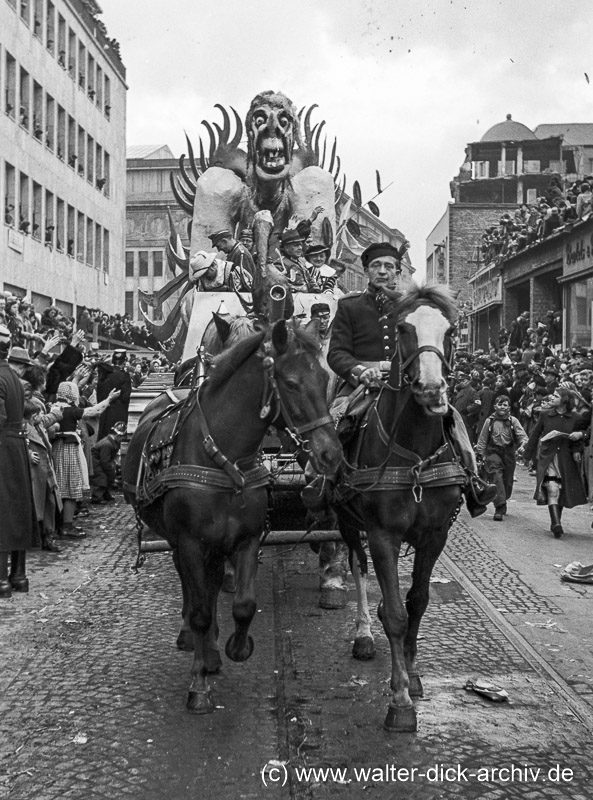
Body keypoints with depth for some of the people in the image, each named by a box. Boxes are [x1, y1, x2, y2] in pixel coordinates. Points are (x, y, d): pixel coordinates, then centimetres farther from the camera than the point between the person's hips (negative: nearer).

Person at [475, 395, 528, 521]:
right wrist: (481, 453, 7)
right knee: (496, 477, -16)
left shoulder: (513, 421, 5)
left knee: (507, 481, 9)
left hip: (509, 453, 2)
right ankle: (500, 508, -19)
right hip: (493, 452, -2)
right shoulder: (490, 421, 5)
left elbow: (522, 435, -3)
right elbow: (482, 439, 10)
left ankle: (502, 502, 34)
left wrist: (523, 443, -22)